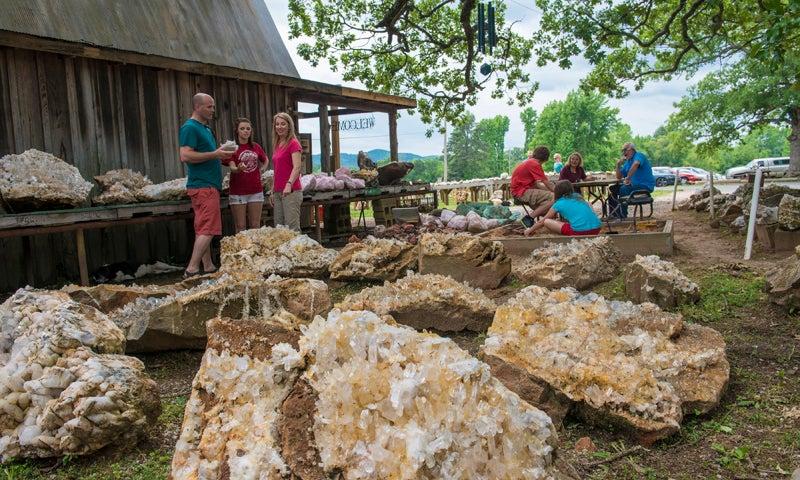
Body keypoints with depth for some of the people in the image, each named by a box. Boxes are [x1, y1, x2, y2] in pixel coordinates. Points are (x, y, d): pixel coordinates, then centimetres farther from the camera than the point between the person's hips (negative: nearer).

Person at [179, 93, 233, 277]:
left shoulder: (206, 129, 20)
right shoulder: (190, 127, -10)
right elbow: (185, 156, -20)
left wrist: (220, 155, 12)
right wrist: (215, 154, -19)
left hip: (210, 185, 10)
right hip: (202, 186, -10)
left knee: (204, 229, 11)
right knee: (208, 229, -13)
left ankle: (208, 267, 16)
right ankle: (192, 269, -12)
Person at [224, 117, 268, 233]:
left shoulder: (256, 147, 9)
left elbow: (265, 161, 27)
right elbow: (232, 167, -15)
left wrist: (259, 169, 10)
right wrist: (239, 169, -37)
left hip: (256, 191, 4)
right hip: (238, 192, -3)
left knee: (255, 226, 8)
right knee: (240, 227, 0)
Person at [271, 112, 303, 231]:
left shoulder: (293, 143, -6)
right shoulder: (277, 145, 17)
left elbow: (297, 168, -17)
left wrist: (289, 185, -30)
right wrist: (273, 191, 19)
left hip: (291, 191, -8)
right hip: (278, 192, 8)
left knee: (292, 228, -11)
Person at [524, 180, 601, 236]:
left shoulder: (559, 203, 10)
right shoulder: (578, 197, 22)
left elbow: (541, 222, 20)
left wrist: (530, 230, 38)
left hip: (580, 231, -5)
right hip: (596, 229, 5)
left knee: (546, 222, 7)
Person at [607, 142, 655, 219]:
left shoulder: (639, 155, -10)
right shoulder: (627, 162, 16)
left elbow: (636, 164, -35)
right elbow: (619, 177, 17)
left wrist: (628, 178, -33)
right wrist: (618, 165, 4)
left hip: (645, 186, -9)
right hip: (634, 185, 9)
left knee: (623, 189, -28)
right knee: (612, 189, 4)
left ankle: (623, 217, -22)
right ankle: (613, 214, 1)